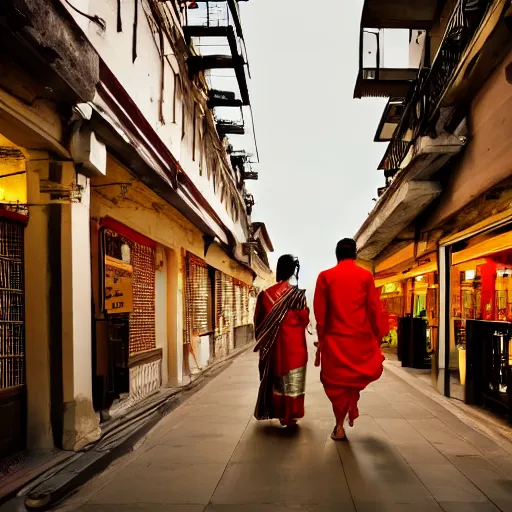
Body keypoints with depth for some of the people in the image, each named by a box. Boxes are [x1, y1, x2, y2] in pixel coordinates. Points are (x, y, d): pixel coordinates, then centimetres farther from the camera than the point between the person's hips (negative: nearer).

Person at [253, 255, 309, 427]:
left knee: (275, 378, 16)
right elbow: (305, 320, -5)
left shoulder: (265, 295, -3)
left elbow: (258, 321, 4)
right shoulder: (297, 294, -12)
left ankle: (279, 413, 23)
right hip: (293, 344, -3)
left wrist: (262, 341, 17)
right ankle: (289, 416, 9)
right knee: (292, 381, 7)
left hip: (273, 345, 3)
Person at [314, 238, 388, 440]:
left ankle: (340, 427, 9)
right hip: (361, 337, 0)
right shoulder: (366, 275, 0)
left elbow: (320, 312, -1)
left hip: (335, 338, 0)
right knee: (357, 376, 24)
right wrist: (377, 337, 8)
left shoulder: (325, 276, 0)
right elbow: (374, 309, -1)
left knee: (336, 382, 9)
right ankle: (351, 409, 18)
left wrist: (320, 340, 4)